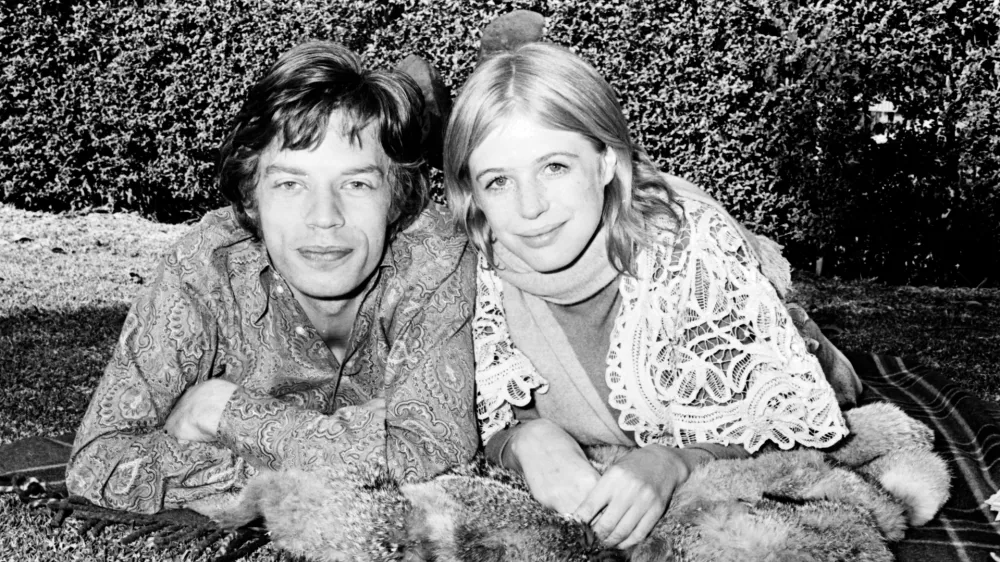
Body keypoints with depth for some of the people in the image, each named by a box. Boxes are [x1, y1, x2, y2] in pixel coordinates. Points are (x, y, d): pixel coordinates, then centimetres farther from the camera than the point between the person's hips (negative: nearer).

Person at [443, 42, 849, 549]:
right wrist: (525, 440, -25)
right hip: (569, 510, 3)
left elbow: (804, 425, -18)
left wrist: (672, 461, -35)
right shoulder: (484, 273, -12)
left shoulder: (691, 246, -23)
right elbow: (487, 428, -2)